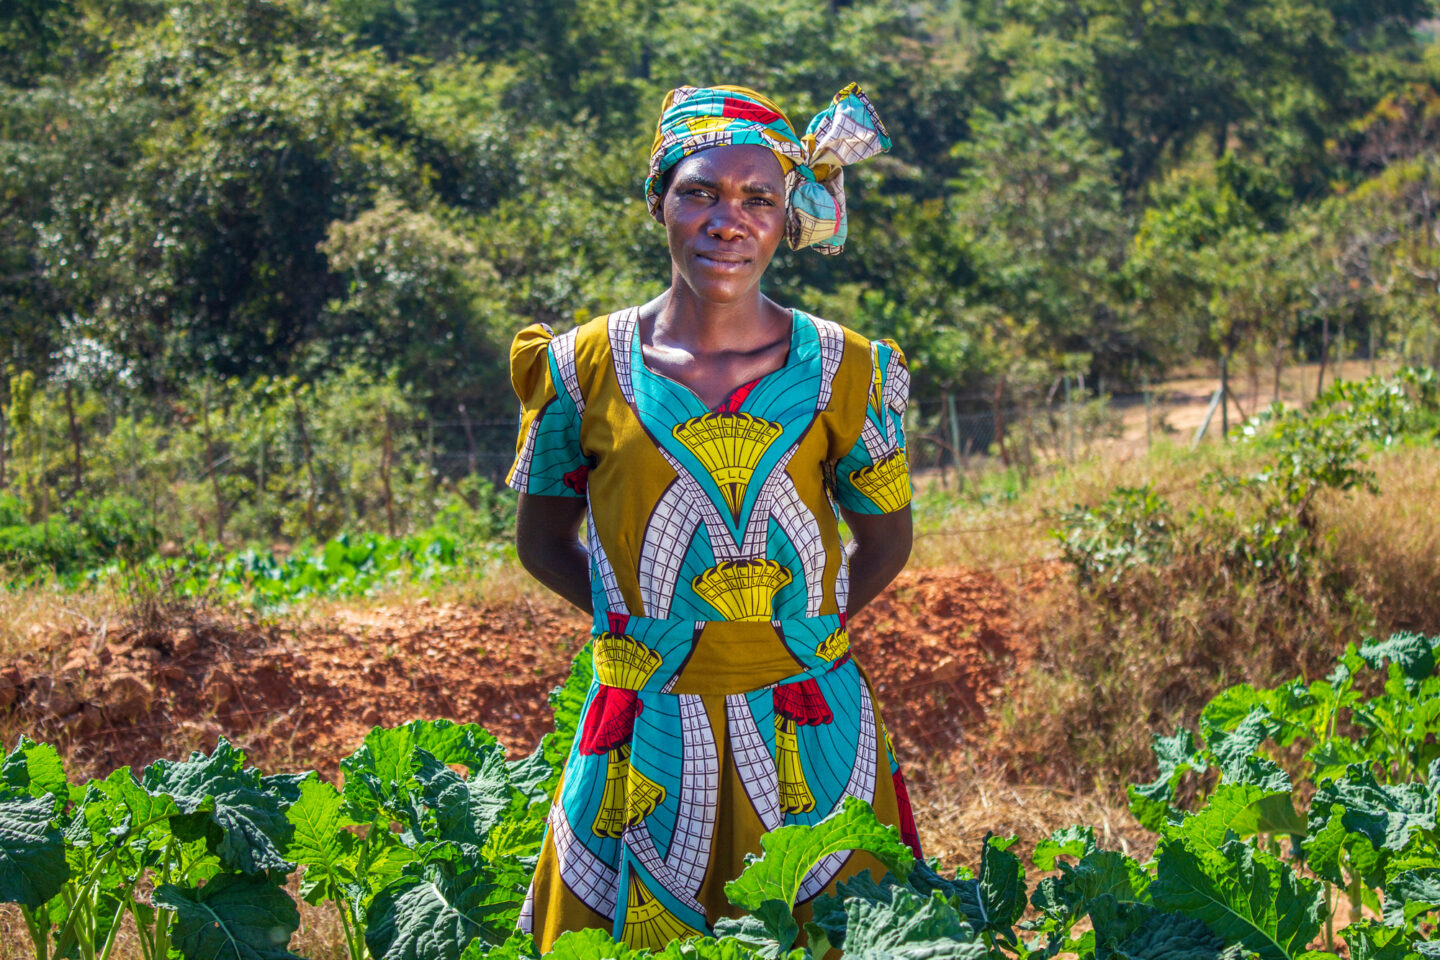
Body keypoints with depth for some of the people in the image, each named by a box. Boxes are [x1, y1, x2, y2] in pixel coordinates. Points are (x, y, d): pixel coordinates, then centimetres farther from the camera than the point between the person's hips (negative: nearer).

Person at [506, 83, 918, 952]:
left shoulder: (845, 372, -1)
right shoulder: (586, 369, -2)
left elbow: (886, 543, 12)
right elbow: (543, 542, 10)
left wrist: (800, 625, 1)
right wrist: (645, 619, 0)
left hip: (810, 740, 1)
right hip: (647, 742, 0)